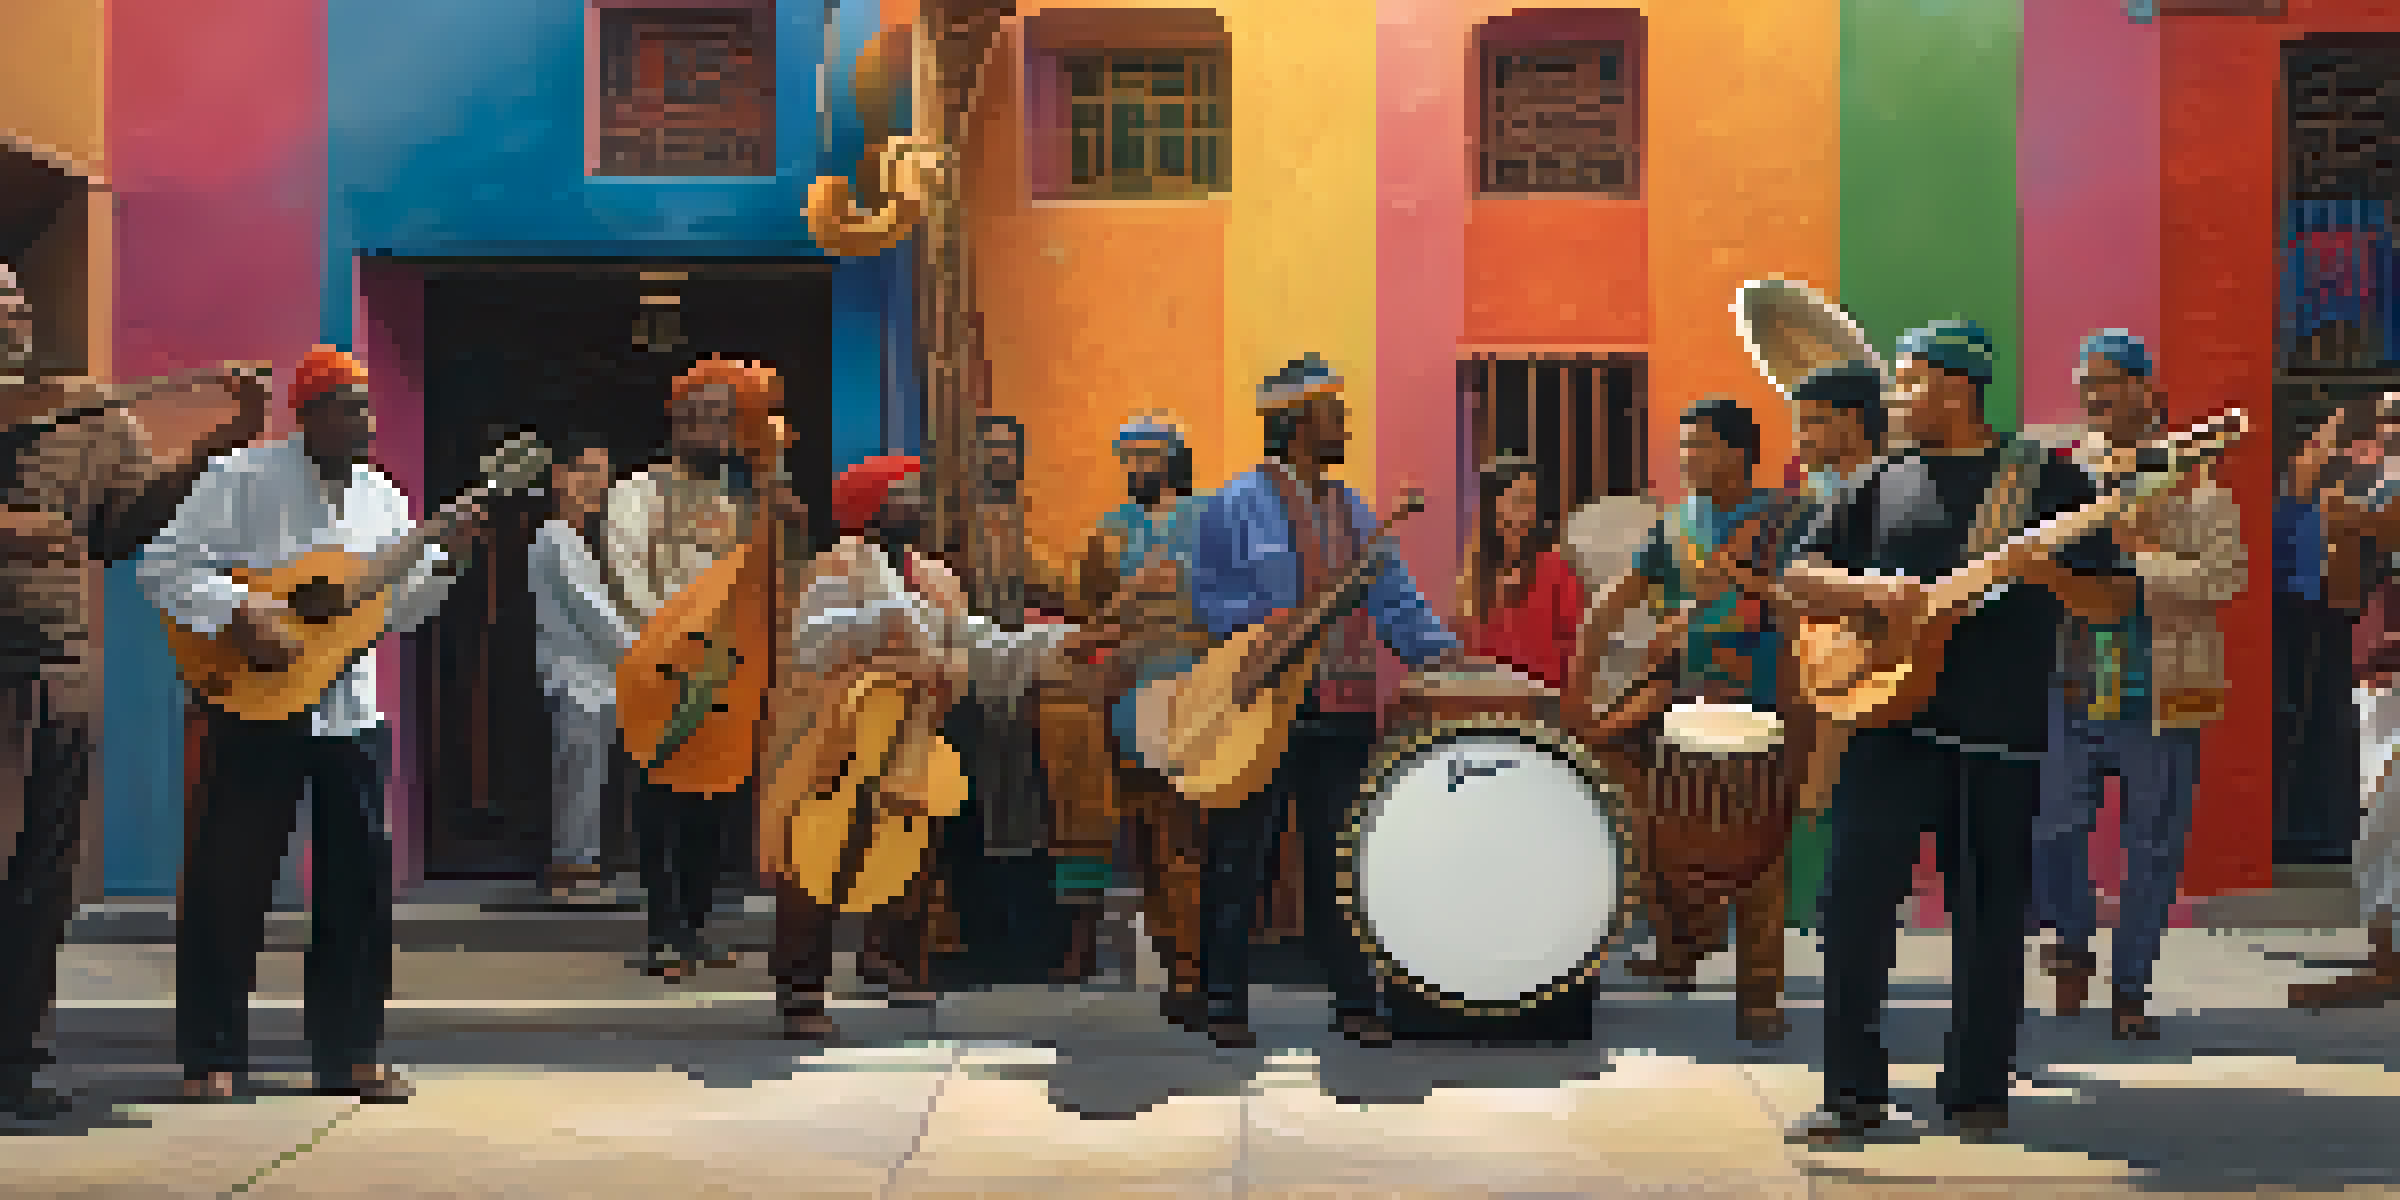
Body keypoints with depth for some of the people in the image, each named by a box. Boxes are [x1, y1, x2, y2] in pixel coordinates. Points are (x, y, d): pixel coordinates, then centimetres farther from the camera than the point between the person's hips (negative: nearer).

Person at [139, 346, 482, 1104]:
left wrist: (445, 563, -1)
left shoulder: (380, 496, 11)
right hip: (257, 710, -5)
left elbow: (396, 613, 15)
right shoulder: (245, 480, -6)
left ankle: (351, 1053, 16)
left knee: (361, 881, 6)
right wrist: (239, 615, -22)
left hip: (353, 714, 5)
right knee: (229, 881, 0)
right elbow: (164, 566, -10)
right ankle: (211, 1059, 10)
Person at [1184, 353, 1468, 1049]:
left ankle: (1356, 1003, 14)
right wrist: (1259, 624, -19)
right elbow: (1206, 594, -4)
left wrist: (1436, 648, -1)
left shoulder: (1353, 512, 16)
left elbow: (1395, 598, 14)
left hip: (1344, 709, 5)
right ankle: (1224, 1002, 8)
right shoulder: (1238, 506, -1)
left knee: (1341, 860, 8)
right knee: (1239, 860, 0)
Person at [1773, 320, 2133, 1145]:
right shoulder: (1883, 485, 12)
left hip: (2001, 736, -2)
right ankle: (1854, 1092, 5)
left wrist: (2049, 576, -18)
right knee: (1855, 903, -3)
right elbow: (1800, 578, 9)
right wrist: (1873, 592, -9)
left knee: (1989, 922, 4)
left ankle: (1978, 1092, 17)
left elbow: (2113, 604, 2)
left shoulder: (2047, 481, 4)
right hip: (1890, 723, 2)